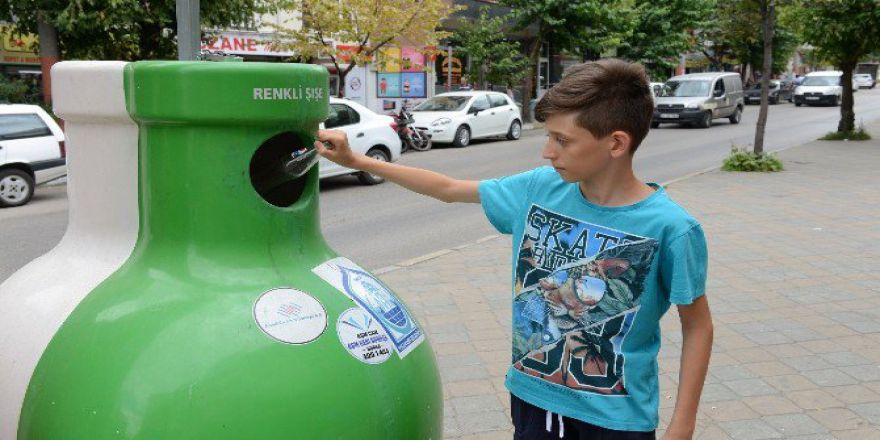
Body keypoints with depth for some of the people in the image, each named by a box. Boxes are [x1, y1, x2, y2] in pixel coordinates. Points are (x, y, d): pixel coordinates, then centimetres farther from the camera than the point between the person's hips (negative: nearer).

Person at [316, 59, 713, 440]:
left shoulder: (669, 228, -19)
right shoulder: (539, 188, -7)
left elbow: (697, 327, -8)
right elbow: (449, 189, 5)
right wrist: (356, 160, 5)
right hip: (532, 396, 4)